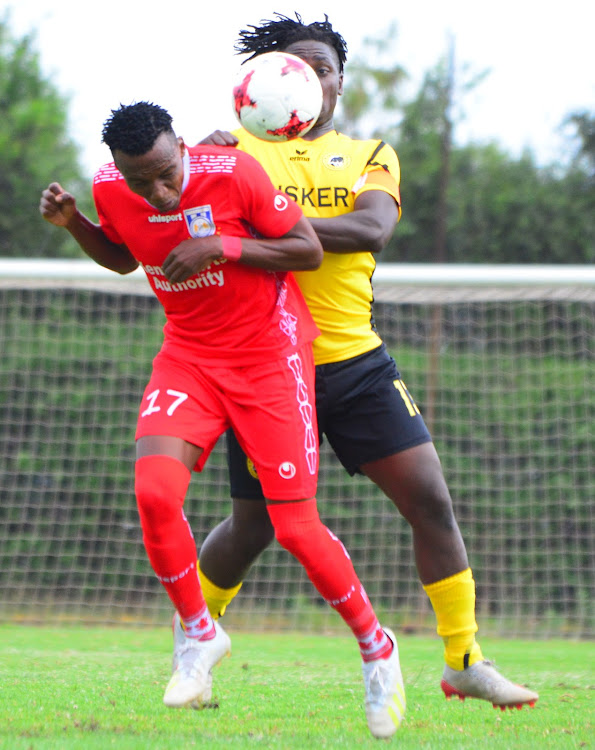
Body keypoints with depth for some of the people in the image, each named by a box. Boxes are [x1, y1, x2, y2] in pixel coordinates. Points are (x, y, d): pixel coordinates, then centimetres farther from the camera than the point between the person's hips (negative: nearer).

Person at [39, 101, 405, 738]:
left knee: (294, 528, -8)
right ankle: (196, 631, 3)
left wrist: (222, 245, -24)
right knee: (154, 490, -22)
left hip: (269, 356, -4)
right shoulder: (109, 190, -7)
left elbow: (309, 250, -12)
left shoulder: (235, 173, -20)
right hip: (188, 357, 4)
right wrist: (71, 223, -3)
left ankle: (375, 645, 17)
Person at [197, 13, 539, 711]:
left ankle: (464, 662, 5)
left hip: (358, 362, 2)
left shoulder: (370, 155, 7)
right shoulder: (239, 149, 5)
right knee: (253, 526, 5)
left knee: (430, 499, -5)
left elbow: (373, 228, -12)